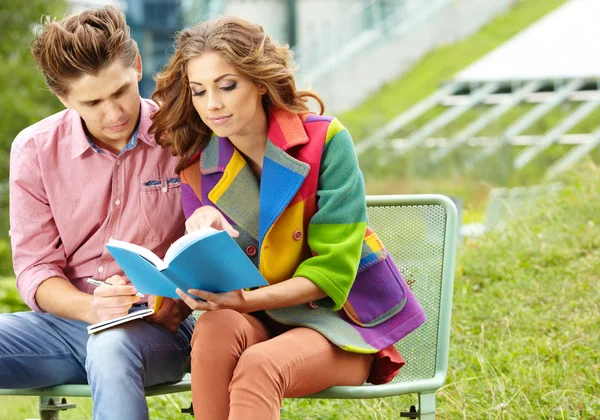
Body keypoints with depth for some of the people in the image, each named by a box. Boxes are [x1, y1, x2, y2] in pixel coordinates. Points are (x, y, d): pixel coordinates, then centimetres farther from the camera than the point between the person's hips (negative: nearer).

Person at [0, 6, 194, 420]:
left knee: (111, 347, -38)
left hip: (156, 325, -3)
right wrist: (92, 308, -20)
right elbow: (35, 270, 1)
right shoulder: (34, 149, 2)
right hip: (66, 319, 3)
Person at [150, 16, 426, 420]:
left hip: (340, 321, -3)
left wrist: (248, 300, -28)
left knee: (258, 367, -35)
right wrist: (205, 236, -21)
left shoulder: (324, 141, -12)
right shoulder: (198, 166, 0)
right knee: (215, 328, -33)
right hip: (260, 322, 4)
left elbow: (332, 270, -13)